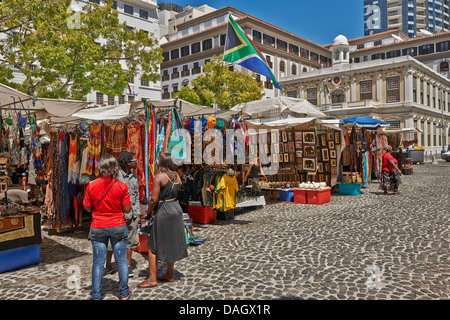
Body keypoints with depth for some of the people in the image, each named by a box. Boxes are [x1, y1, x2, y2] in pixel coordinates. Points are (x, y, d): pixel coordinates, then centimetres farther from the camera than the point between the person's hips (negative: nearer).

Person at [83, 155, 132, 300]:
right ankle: (124, 294, 20)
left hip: (98, 228, 1)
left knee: (98, 262, 9)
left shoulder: (91, 185, -7)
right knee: (121, 260, 9)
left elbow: (88, 208, 0)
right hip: (118, 227, 0)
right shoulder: (122, 186, -10)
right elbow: (127, 209, -7)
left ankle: (96, 296, 16)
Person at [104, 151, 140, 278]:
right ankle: (108, 266, 22)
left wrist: (137, 213, 10)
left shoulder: (135, 177, 10)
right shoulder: (115, 175, -6)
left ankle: (128, 266, 21)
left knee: (130, 240, 9)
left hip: (131, 214, 4)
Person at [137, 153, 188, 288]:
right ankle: (169, 274, 25)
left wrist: (148, 213, -1)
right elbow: (178, 194, 11)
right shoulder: (177, 176, 8)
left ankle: (152, 278, 4)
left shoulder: (159, 177, -13)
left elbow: (154, 199, -14)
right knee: (172, 243, 15)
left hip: (164, 212, -7)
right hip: (177, 209, 8)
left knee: (153, 246, 2)